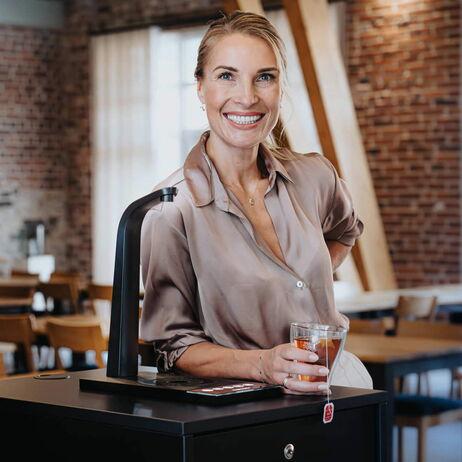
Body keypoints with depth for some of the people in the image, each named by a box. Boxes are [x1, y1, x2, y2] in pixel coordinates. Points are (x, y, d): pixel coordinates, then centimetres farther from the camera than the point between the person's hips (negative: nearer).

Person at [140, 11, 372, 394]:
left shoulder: (315, 176, 1)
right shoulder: (171, 208, -13)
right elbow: (174, 345, -9)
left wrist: (312, 286, 10)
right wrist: (263, 365, -23)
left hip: (335, 384, 4)